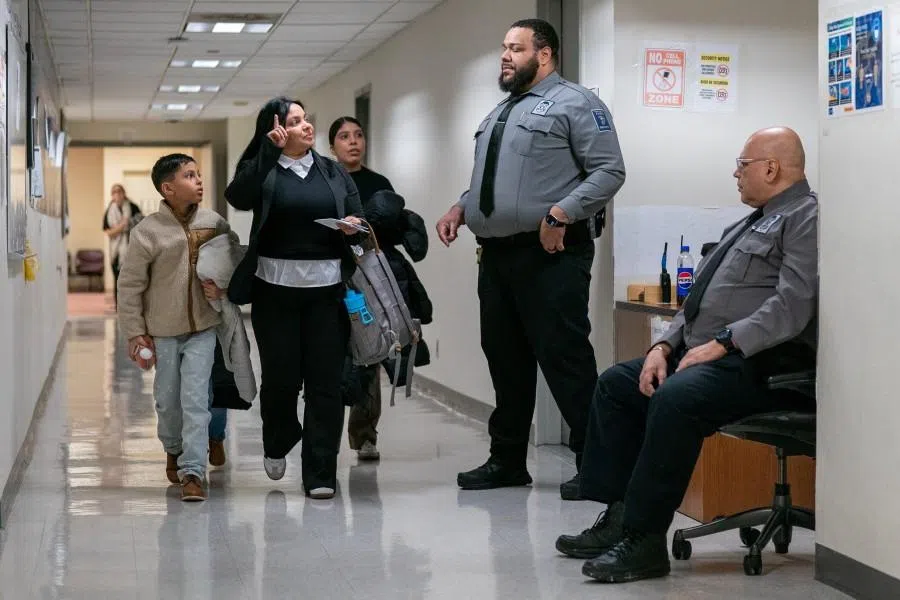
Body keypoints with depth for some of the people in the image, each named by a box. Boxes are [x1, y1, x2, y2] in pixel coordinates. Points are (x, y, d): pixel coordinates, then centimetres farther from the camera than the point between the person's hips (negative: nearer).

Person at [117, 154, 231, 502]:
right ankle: (173, 449, 40)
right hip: (163, 331, 0)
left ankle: (192, 471, -3)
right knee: (168, 399, 13)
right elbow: (130, 284, -5)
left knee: (195, 400, -6)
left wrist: (224, 287, -9)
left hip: (202, 329, 1)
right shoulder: (149, 232, -10)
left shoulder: (215, 224, -3)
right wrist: (135, 332, -7)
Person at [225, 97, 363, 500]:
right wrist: (270, 149, -17)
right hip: (275, 286, -2)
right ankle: (277, 443, 33)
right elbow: (238, 197, -18)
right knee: (281, 377, 3)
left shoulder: (333, 172, 12)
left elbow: (357, 219, 14)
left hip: (326, 288, 2)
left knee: (325, 381, -1)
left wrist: (353, 225, -10)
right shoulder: (262, 170, 3)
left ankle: (320, 473, 5)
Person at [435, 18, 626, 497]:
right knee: (505, 361, 13)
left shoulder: (574, 103, -4)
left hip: (550, 255, -8)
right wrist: (460, 209, 11)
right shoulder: (498, 115, 22)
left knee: (565, 359, -9)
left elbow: (608, 171, -11)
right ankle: (507, 461, 23)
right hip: (497, 255, 9)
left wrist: (560, 213, -21)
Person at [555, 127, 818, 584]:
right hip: (700, 353, 11)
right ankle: (619, 517, 0)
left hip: (758, 364, -11)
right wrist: (665, 346, 6)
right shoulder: (750, 223, 23)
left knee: (674, 398, -34)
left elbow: (792, 306, -22)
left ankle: (644, 539, -26)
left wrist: (720, 344, -23)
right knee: (616, 384, 6)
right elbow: (699, 298, 22)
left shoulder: (806, 217, -8)